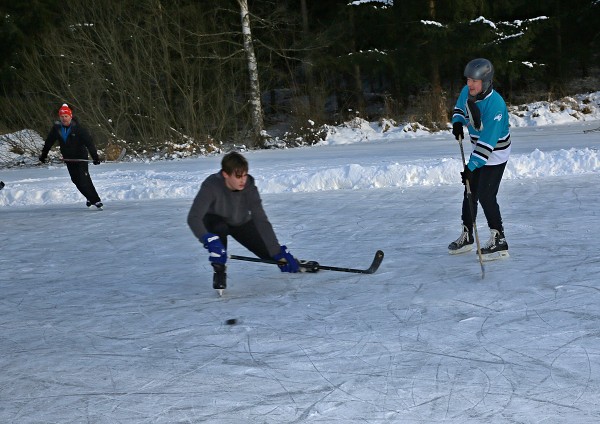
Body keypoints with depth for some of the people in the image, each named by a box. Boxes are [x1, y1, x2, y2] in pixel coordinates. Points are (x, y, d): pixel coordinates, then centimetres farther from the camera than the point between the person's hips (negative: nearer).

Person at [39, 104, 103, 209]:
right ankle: (90, 198, 21)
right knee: (76, 180, 5)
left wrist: (95, 156, -24)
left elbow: (89, 143, -18)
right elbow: (49, 141, 11)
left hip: (81, 158, -5)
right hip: (69, 159, 5)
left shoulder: (78, 128, -16)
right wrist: (43, 155, 18)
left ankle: (96, 200, -10)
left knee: (84, 180, -15)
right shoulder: (56, 128, -3)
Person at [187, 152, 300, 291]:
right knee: (218, 227, -38)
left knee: (270, 252, -10)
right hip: (215, 222, -2)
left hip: (241, 223, 2)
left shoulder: (248, 186, -29)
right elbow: (193, 218, -43)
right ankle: (219, 271, -18)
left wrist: (279, 254, -34)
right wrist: (208, 239, -60)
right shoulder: (211, 186, -35)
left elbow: (261, 220, -29)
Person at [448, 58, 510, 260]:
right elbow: (459, 108, 16)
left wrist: (471, 166, -33)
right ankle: (467, 236, 27)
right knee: (470, 192, 13)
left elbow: (488, 141, -32)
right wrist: (457, 122, -6)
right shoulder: (467, 92, -9)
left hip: (495, 154, -8)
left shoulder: (495, 104, -32)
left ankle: (499, 242, -3)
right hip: (478, 150, 8)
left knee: (485, 196, -12)